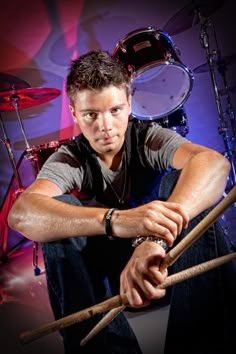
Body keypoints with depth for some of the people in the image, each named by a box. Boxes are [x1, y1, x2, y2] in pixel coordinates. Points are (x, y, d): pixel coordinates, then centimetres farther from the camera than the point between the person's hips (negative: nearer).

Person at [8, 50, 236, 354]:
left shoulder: (148, 138, -13)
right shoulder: (69, 159, -13)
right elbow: (20, 214, -36)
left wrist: (156, 237, -54)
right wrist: (117, 220, -55)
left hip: (168, 262, 0)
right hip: (107, 274, 0)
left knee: (183, 180, -26)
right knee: (59, 209, -25)